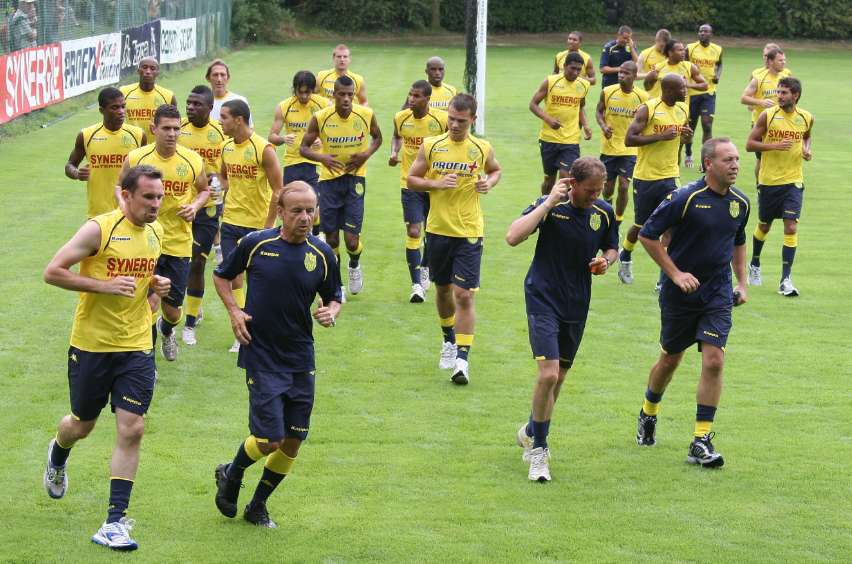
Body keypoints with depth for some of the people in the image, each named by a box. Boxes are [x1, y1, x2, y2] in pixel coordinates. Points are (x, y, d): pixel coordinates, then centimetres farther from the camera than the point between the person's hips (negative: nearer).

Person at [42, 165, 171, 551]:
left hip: (137, 347, 4)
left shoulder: (156, 233, 5)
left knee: (131, 429, -7)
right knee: (82, 424, 13)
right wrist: (104, 285, -23)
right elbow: (53, 272, -16)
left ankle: (115, 521, -2)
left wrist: (156, 286, 2)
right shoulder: (100, 229, -15)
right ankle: (57, 455, 51)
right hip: (91, 345, -4)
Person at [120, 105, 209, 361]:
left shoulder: (192, 160, -4)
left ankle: (167, 330, 48)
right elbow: (120, 188, 8)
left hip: (179, 243, 2)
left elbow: (204, 190, 13)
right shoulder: (136, 158, -8)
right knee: (151, 300, -13)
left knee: (172, 308, 10)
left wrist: (195, 206, -7)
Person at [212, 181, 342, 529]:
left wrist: (331, 312, -10)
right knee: (269, 440, -10)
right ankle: (231, 475, 23)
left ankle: (257, 506, 28)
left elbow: (334, 297, 12)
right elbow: (221, 276, 9)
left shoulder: (322, 254, -1)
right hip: (261, 355, -4)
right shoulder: (255, 244, -7)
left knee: (293, 441, 6)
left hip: (301, 359, 4)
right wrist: (234, 311, -5)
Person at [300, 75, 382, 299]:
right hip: (329, 179, 0)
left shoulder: (366, 115, -9)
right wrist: (322, 158, -23)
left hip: (355, 179, 0)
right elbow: (304, 148, -3)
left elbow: (377, 138, 11)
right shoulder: (321, 118, -12)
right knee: (331, 238, 4)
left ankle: (355, 265, 28)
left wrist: (366, 154, -9)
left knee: (351, 239, -7)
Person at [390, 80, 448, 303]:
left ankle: (425, 268, 41)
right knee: (413, 232, -9)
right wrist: (394, 152, -3)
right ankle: (416, 284, -6)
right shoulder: (401, 118, -6)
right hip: (409, 183, 0)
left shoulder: (441, 119, -13)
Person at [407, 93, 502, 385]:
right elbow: (411, 180, 3)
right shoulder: (431, 145, -2)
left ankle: (462, 358, -7)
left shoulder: (482, 149, -2)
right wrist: (437, 184, -15)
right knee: (443, 289, 17)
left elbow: (496, 170, 18)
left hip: (469, 232, -2)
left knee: (464, 294, -11)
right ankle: (449, 340, 42)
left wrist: (489, 183, -5)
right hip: (438, 229, 2)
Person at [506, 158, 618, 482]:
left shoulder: (604, 212, 1)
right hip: (543, 300, -5)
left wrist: (606, 261, -5)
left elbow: (611, 248, 18)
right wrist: (548, 204, -26)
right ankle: (538, 449, -3)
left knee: (559, 377, 14)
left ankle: (531, 431, 37)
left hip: (577, 306, 5)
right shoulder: (550, 206, -13)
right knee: (549, 373, -17)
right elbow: (513, 237, -26)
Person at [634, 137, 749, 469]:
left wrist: (741, 282, 13)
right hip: (680, 292, -3)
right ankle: (648, 414, 41)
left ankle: (701, 443, -7)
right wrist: (675, 274, -14)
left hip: (718, 294, 3)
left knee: (713, 361, -11)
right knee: (671, 358, 12)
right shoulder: (686, 198, -16)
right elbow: (648, 235, -10)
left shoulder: (740, 202, 2)